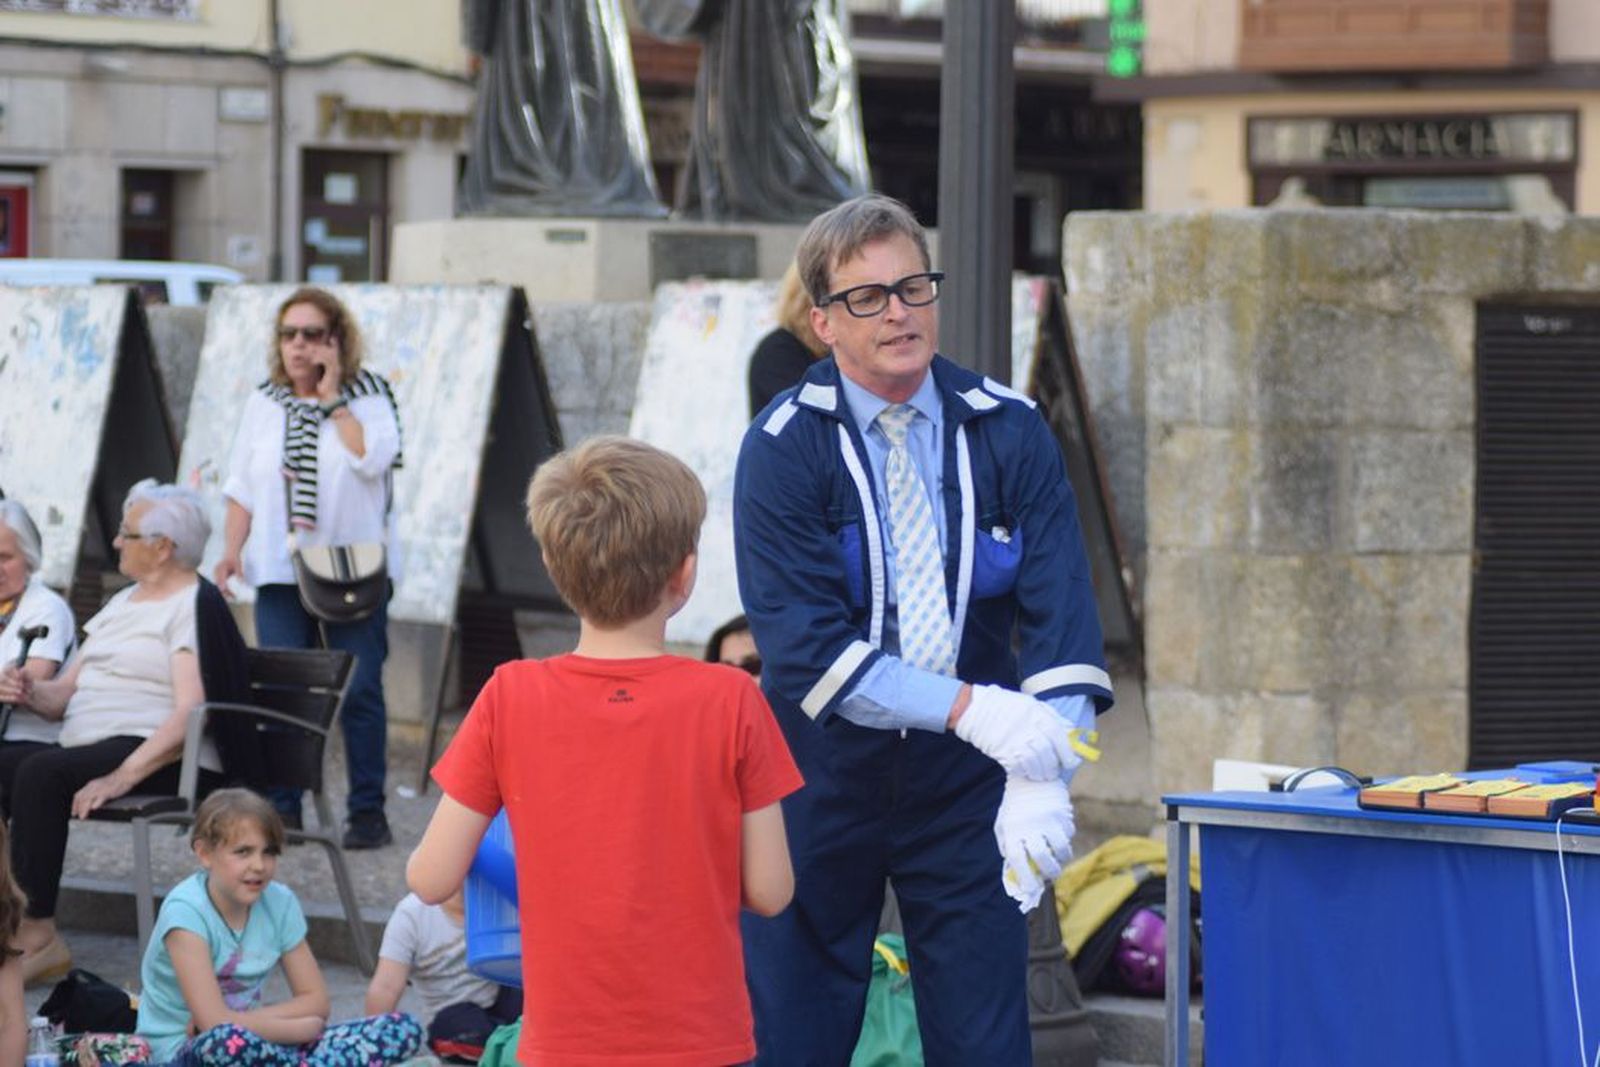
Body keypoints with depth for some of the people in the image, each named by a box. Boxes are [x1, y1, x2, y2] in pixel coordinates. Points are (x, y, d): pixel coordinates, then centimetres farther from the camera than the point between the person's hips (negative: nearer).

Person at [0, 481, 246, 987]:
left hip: (165, 763, -9)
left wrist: (123, 776, -27)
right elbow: (67, 690, 21)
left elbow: (189, 714, -17)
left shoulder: (196, 605, -5)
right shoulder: (122, 603, 24)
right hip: (88, 751, 9)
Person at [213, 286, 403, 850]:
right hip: (280, 571, 3)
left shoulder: (368, 397, 3)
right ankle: (282, 809, 1)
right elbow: (242, 486, 13)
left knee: (359, 692, -4)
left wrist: (333, 400, -10)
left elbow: (373, 458, -15)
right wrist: (232, 549, 1)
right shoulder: (264, 404, 12)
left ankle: (367, 811, 3)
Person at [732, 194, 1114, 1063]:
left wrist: (1042, 781, -26)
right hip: (822, 785, -2)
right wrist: (970, 707, -28)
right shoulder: (782, 447, -10)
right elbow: (800, 645, -18)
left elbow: (1061, 617, -10)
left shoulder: (1009, 432, -3)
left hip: (967, 791, 2)